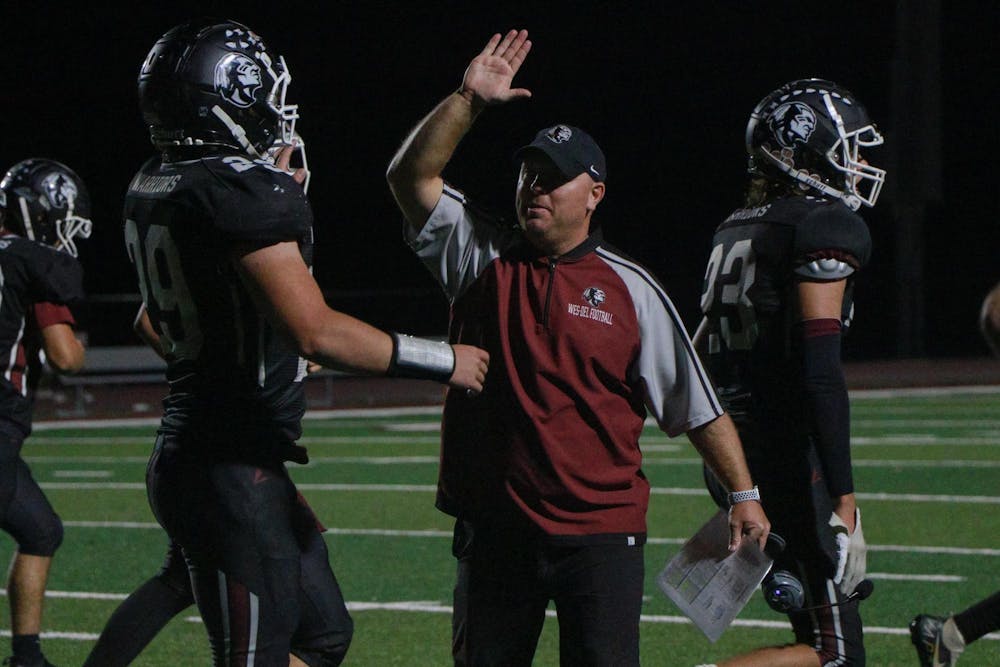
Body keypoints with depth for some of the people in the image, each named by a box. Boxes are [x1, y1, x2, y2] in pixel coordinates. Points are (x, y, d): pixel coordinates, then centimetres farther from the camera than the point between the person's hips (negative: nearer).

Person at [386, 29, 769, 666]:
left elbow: (696, 406, 4)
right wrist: (467, 101, -14)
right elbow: (412, 177, -4)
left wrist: (743, 494, -1)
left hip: (600, 534, -2)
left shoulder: (630, 290, 1)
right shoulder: (482, 258, 6)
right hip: (496, 531, 2)